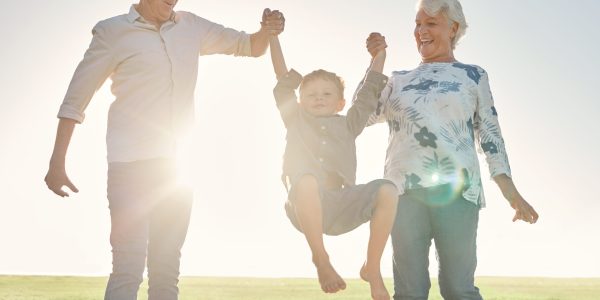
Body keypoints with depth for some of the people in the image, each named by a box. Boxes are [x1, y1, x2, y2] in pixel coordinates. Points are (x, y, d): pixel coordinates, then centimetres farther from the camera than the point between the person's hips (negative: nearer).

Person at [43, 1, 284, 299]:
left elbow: (251, 46, 19)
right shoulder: (113, 31, -1)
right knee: (128, 269, -12)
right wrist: (57, 164, -2)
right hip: (131, 164, -5)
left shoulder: (191, 26, 11)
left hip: (177, 164, 5)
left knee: (166, 271, 9)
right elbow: (74, 101, 1)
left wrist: (266, 30, -4)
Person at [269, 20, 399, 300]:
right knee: (306, 181, -39)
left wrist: (379, 55, 22)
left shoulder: (348, 124, 24)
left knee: (387, 191, -25)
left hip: (341, 205, 2)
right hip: (306, 209, -2)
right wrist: (272, 36, 15)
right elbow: (284, 81, 17)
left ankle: (372, 268, -13)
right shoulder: (296, 119, 20)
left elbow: (368, 94, 25)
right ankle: (321, 259, -23)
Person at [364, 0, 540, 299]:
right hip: (405, 190, 2)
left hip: (456, 189, -2)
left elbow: (490, 134, 10)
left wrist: (510, 190, -1)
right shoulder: (400, 80, 21)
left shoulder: (473, 75, 14)